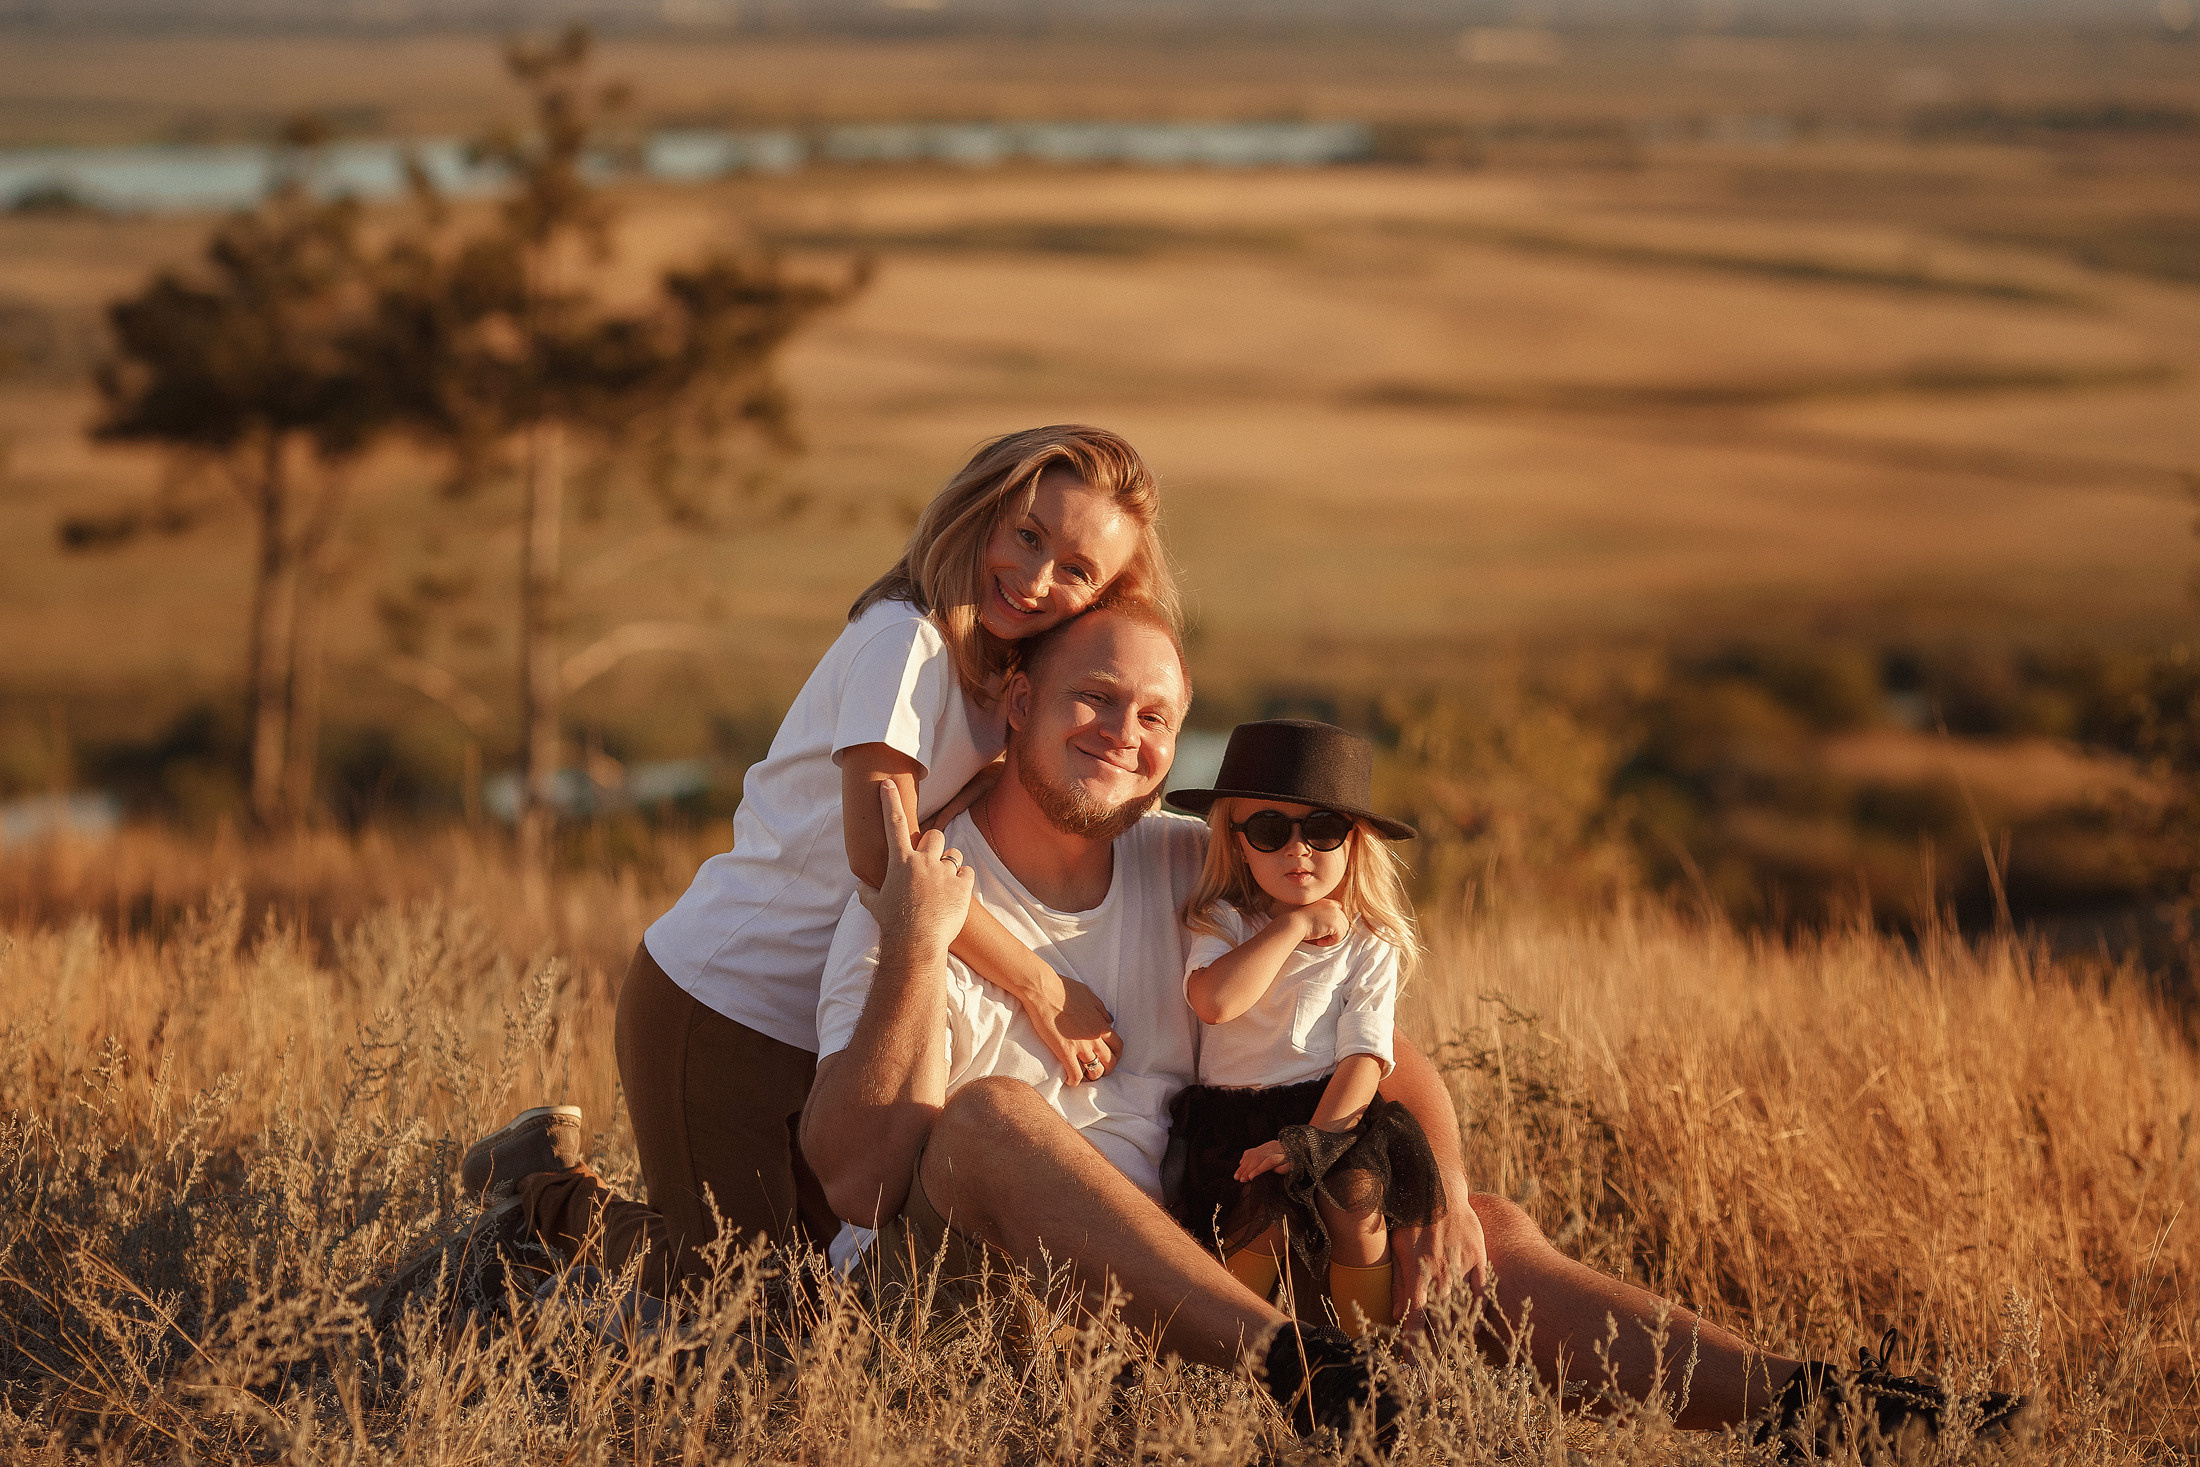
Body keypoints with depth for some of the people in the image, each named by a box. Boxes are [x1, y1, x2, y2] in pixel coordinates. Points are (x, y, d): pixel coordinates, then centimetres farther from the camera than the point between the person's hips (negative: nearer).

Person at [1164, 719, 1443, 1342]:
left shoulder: (1370, 946, 3)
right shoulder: (1224, 923, 1)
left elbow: (1365, 1057, -6)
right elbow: (1214, 1000, -22)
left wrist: (1313, 1138, -21)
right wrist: (1295, 926, -16)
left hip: (1331, 1111, 1)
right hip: (1232, 1120, -1)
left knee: (1356, 1196, -27)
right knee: (1265, 1215, -27)